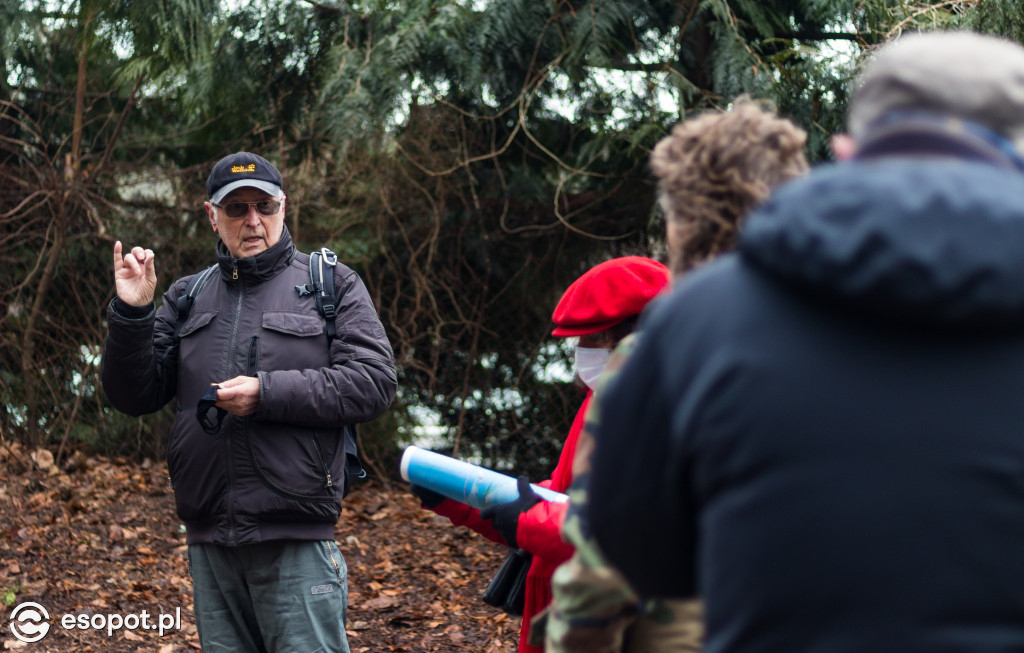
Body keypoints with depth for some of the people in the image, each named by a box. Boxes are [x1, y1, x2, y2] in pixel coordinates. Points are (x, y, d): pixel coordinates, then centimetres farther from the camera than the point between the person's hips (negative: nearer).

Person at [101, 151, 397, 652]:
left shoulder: (332, 285, 5)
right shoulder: (186, 298, 15)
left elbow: (374, 381, -7)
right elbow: (134, 397, 10)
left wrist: (268, 393, -15)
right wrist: (131, 315, -7)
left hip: (297, 540, -4)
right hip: (210, 543, 4)